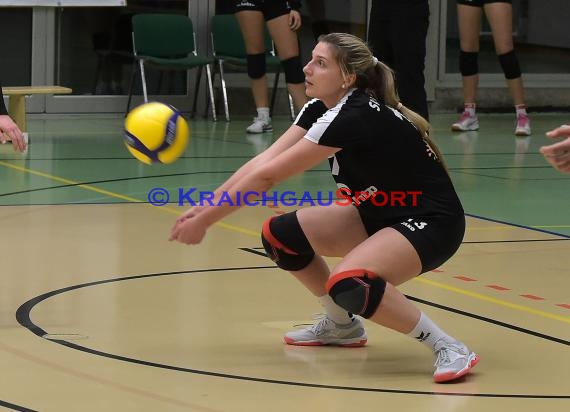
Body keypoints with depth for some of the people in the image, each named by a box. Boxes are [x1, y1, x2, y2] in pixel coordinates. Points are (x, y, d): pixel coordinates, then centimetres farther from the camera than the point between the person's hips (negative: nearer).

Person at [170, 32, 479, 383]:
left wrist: (205, 220, -18)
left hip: (431, 223, -9)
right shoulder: (321, 108, 0)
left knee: (349, 285, -33)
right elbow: (262, 162, -5)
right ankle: (342, 325, 23)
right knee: (280, 235, 3)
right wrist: (205, 207, -14)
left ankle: (450, 349, -19)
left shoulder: (354, 117, -26)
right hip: (379, 213, 9)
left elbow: (267, 177, -23)